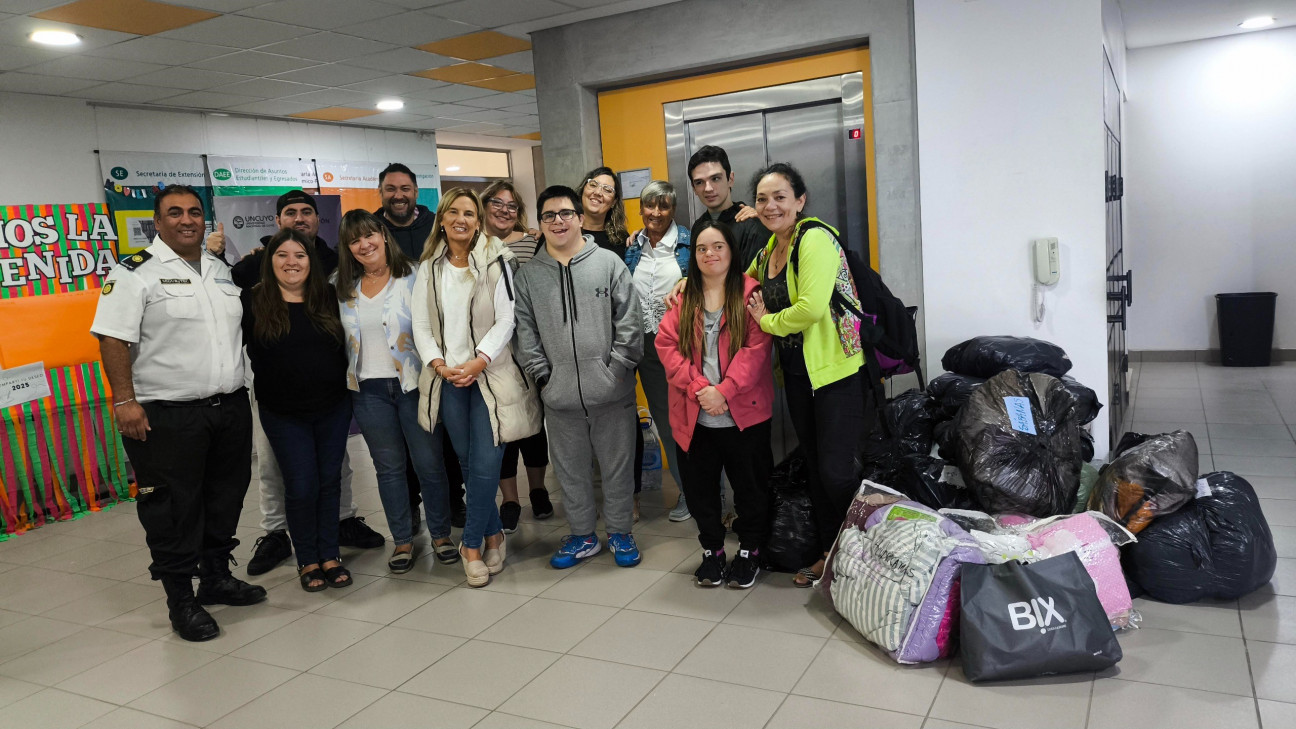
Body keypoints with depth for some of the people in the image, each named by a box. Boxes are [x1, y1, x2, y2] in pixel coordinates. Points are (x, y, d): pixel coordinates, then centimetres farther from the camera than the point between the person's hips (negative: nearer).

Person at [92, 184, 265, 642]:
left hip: (230, 407, 7)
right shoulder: (136, 273, -7)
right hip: (167, 416, -6)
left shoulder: (221, 269, 14)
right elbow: (113, 339, -12)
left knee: (226, 497, 16)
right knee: (173, 508, 1)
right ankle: (181, 600, 13)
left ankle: (217, 577, 32)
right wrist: (124, 401, -19)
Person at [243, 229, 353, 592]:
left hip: (333, 408, 2)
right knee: (301, 487, 0)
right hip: (284, 414, -2)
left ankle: (329, 555, 23)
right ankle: (307, 560, 18)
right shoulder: (253, 302, -6)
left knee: (330, 480, 9)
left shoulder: (329, 297, 1)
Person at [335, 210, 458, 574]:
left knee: (428, 462, 1)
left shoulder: (411, 278, -3)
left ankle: (441, 535, 16)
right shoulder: (344, 289, 9)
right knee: (388, 466, 10)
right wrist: (347, 380, 11)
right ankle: (402, 541, 20)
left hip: (412, 383, -3)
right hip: (368, 390, 3)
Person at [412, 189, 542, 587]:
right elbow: (421, 325, 6)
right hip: (447, 378, 4)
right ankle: (493, 533, 25)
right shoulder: (429, 268, 9)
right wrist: (438, 364, -9)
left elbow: (506, 319, -7)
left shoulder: (496, 260, -2)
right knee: (467, 461, 9)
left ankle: (472, 544, 7)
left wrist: (477, 362, -16)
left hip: (489, 374, -3)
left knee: (486, 463, -8)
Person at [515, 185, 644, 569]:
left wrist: (618, 369, -6)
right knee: (571, 469, 13)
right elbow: (525, 332, 6)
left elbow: (629, 321, -2)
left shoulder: (609, 262, 1)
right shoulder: (528, 274, 6)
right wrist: (542, 375, -2)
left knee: (617, 465, 9)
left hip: (612, 392, -2)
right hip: (560, 395, 2)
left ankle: (620, 533, 26)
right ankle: (582, 536, 29)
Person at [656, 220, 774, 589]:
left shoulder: (750, 291, -2)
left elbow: (756, 347, -10)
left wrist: (725, 391, -18)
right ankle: (712, 551, 30)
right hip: (693, 416, 3)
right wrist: (700, 388, -14)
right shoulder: (682, 297, 8)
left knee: (750, 485, 8)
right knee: (700, 486, 12)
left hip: (744, 413, -3)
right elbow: (667, 345, -2)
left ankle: (749, 551, 27)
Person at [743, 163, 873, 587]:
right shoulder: (769, 247, 11)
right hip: (796, 373, 9)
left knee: (836, 471, -8)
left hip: (837, 370, -8)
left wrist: (768, 321, -9)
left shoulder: (815, 240, -15)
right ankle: (829, 553, 30)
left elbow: (811, 308, -27)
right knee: (814, 466, 16)